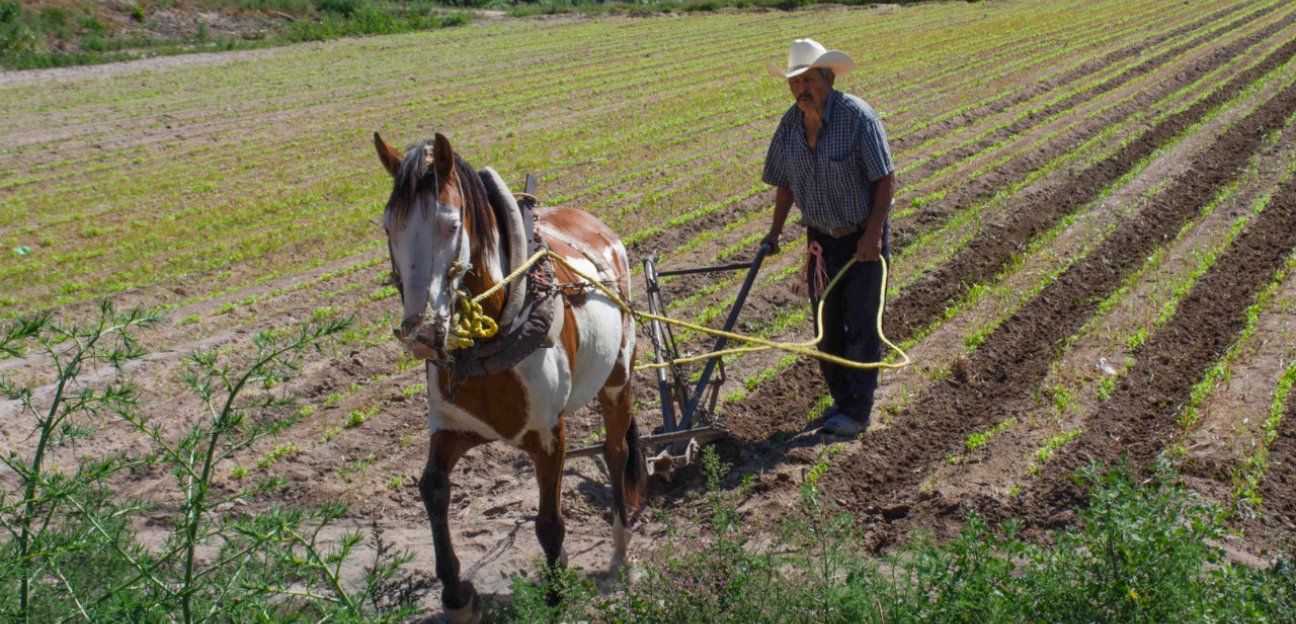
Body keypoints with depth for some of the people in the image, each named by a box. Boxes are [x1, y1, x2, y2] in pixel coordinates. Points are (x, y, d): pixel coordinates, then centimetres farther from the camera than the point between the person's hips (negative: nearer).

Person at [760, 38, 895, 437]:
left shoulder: (857, 117, -19)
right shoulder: (791, 124, -3)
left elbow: (885, 178, -17)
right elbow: (785, 182, 10)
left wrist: (873, 233, -21)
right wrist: (775, 230, 2)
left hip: (864, 237, -5)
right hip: (821, 238, 6)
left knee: (861, 323, -2)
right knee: (826, 326, 12)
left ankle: (857, 411, 6)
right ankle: (841, 398, 28)